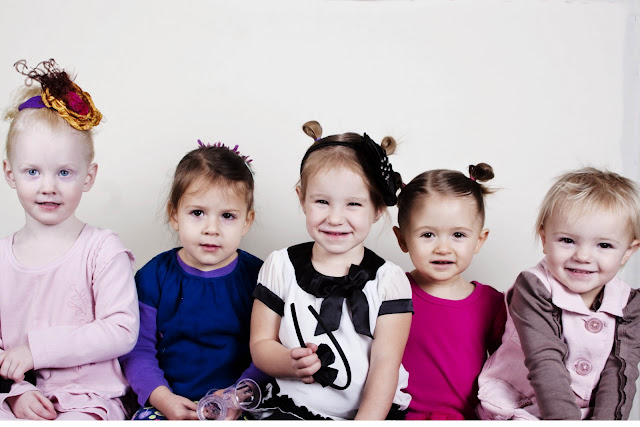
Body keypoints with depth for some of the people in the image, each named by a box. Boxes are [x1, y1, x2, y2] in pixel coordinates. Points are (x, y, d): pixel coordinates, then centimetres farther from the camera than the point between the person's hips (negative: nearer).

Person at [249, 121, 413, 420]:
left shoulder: (388, 280, -1)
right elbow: (260, 345, 5)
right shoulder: (281, 266, 4)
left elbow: (385, 364, -5)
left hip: (372, 411, 0)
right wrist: (291, 363, -16)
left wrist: (367, 420, -17)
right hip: (293, 407, 0)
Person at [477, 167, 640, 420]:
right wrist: (565, 418, -30)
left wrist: (606, 420, -20)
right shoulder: (533, 290, -14)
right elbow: (545, 363, -22)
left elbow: (619, 371, -6)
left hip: (588, 411, 5)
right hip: (519, 406, -5)